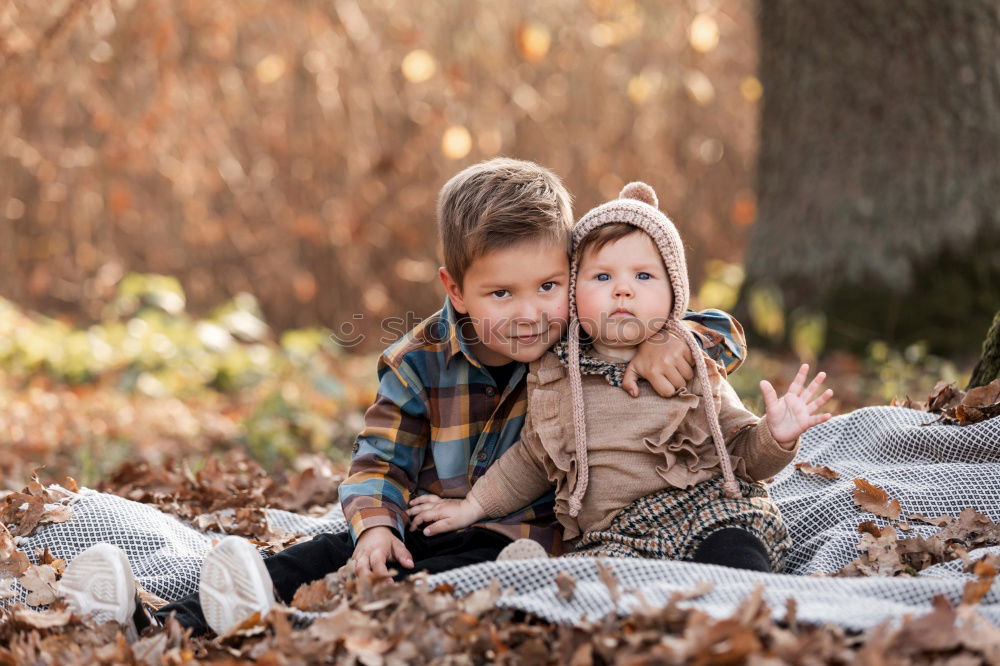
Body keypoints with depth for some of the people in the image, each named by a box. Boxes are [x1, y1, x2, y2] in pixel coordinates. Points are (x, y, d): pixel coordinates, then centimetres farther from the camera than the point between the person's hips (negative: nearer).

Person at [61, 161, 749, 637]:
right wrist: (375, 523, -18)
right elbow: (381, 457, 2)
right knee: (324, 555, -18)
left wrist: (667, 342, -28)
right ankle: (163, 627, -28)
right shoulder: (420, 362, -1)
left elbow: (722, 331, -4)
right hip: (427, 529, 4)